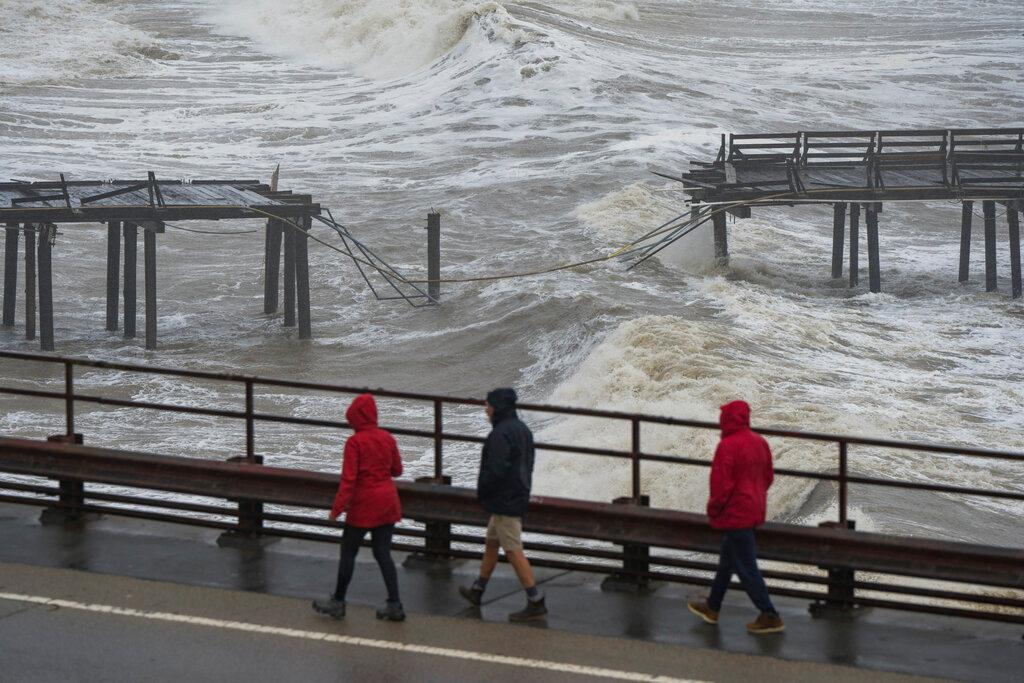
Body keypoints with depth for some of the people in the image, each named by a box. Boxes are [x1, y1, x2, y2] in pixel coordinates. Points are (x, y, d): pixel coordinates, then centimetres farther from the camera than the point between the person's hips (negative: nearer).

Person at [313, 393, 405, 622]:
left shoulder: (354, 442, -14)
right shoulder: (387, 438, 2)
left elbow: (349, 478, -18)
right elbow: (397, 470, 12)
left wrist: (337, 508, -16)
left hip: (364, 505, -5)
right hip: (388, 503, 6)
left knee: (348, 552, 8)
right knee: (383, 553, 9)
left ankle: (338, 601, 16)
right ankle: (394, 605, 4)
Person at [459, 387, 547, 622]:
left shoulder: (501, 434, -20)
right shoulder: (523, 430, 11)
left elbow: (496, 469, -25)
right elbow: (527, 464, 17)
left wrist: (481, 491, -9)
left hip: (504, 501, -10)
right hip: (518, 496, 10)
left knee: (513, 551, -7)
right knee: (491, 543, 22)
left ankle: (536, 603, -8)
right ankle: (477, 590, 36)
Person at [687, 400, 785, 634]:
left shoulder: (727, 446, -21)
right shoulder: (760, 443, 5)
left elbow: (722, 484, -22)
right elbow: (768, 476, 13)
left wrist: (713, 509, -6)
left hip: (735, 513, -9)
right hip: (754, 511, 9)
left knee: (746, 567, -2)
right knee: (728, 560, 21)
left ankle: (770, 617, -1)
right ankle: (712, 608, 33)